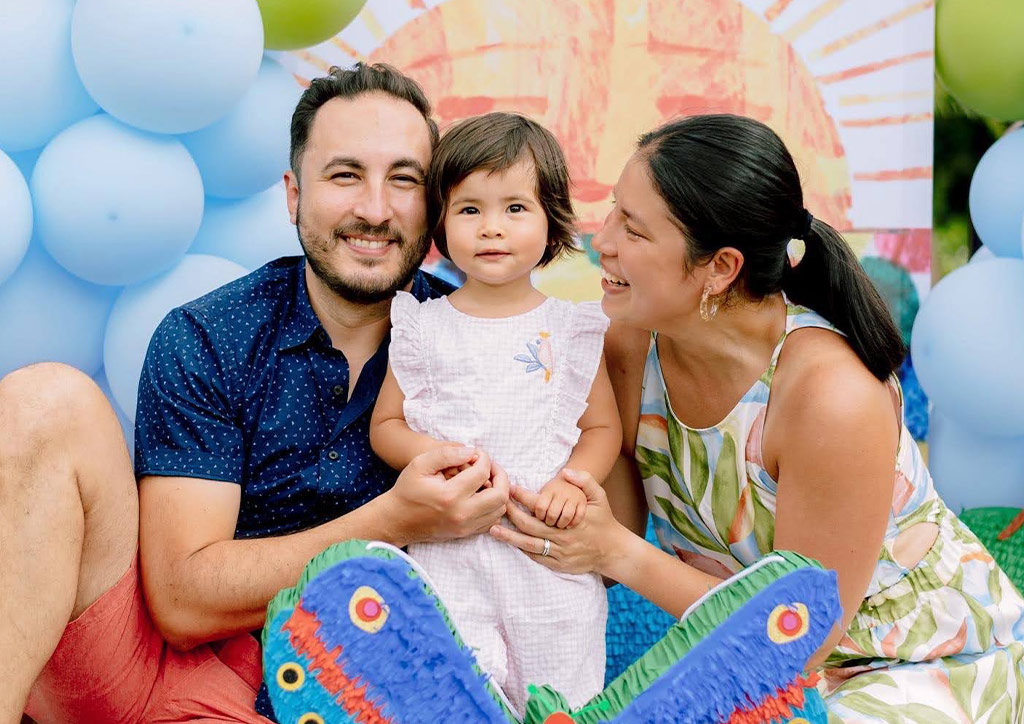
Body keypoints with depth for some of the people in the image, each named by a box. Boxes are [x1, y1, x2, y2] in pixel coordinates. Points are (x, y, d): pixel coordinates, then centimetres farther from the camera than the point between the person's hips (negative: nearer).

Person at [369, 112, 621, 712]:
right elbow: (385, 426, 6)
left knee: (565, 703, 5)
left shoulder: (571, 328, 4)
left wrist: (572, 482, -11)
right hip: (449, 555, 0)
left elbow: (603, 427, 8)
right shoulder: (425, 327, 4)